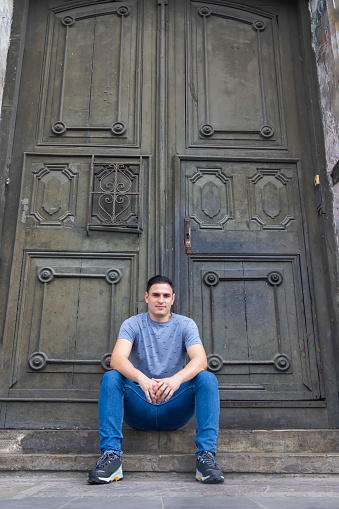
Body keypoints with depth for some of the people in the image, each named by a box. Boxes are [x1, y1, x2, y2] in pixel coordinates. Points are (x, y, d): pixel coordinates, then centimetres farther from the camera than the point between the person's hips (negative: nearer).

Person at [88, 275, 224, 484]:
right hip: (140, 409, 0)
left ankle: (206, 455, -25)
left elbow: (200, 360, -17)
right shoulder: (133, 324, 1)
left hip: (175, 408, 0)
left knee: (207, 378, -24)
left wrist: (177, 379, -39)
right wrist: (141, 379, -40)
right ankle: (111, 455, -25)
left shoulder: (185, 324, 2)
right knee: (111, 377, -25)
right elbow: (117, 359, -19)